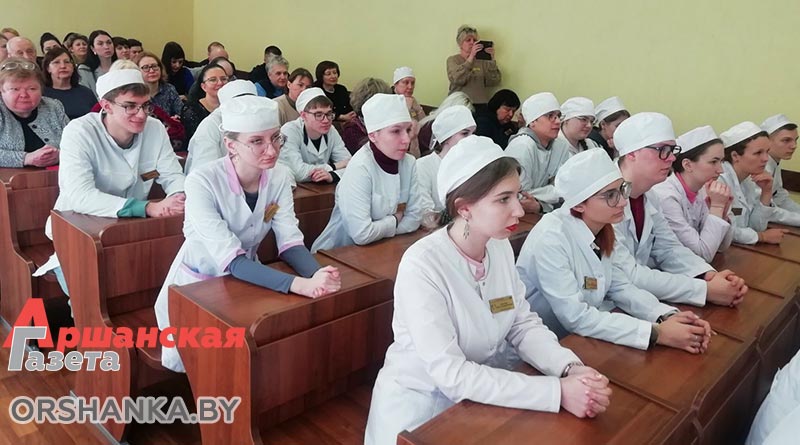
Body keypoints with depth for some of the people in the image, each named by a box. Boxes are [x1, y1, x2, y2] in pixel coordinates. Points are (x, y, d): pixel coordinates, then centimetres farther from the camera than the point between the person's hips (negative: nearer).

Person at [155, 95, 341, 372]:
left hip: (248, 279, 4)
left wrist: (317, 275, -37)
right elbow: (231, 261, -34)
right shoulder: (202, 182, -27)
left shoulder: (278, 178, -11)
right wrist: (301, 285, -46)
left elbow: (290, 243, -13)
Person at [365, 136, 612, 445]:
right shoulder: (421, 264, -26)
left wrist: (571, 368, -19)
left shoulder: (501, 247, -5)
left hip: (485, 392, 6)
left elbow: (524, 324, -1)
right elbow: (450, 374, -28)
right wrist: (556, 392, -30)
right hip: (421, 403, -5)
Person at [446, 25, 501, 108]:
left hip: (480, 105, 2)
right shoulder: (453, 60, 7)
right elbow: (456, 79, -13)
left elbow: (494, 82, -1)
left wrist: (492, 60, -14)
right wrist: (471, 57, -22)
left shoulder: (482, 60, 10)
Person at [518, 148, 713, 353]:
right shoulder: (550, 238, -27)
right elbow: (576, 318, -28)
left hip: (583, 338, 7)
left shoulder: (604, 228, -3)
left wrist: (668, 316, -16)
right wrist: (656, 333, -27)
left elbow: (620, 286, 1)